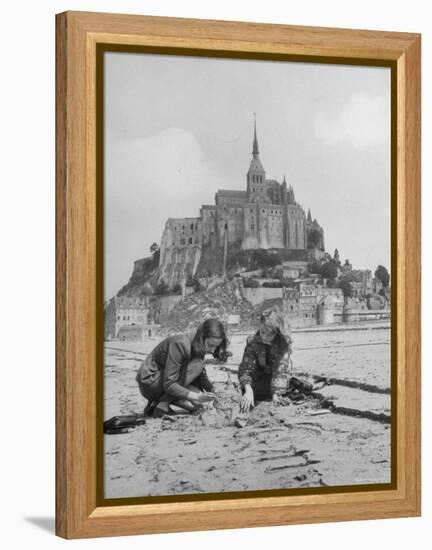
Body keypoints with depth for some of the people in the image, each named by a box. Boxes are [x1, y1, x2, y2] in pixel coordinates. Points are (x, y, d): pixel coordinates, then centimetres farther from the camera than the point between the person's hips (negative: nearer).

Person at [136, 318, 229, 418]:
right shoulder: (180, 345, -27)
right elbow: (168, 384, -28)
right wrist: (195, 396, -33)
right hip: (150, 381, -8)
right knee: (196, 365, -23)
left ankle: (155, 403, 2)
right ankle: (162, 405, -19)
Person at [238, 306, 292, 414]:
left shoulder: (285, 342, -26)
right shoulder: (253, 341, -22)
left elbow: (279, 369, -32)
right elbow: (245, 367, -28)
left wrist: (275, 393, -43)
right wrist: (248, 391, -45)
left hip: (278, 380, -1)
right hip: (258, 378, 1)